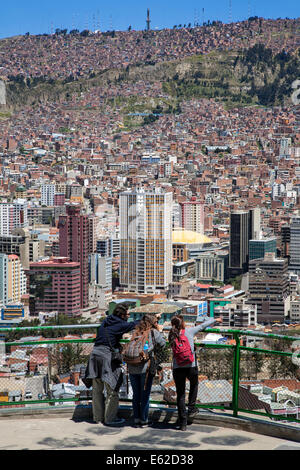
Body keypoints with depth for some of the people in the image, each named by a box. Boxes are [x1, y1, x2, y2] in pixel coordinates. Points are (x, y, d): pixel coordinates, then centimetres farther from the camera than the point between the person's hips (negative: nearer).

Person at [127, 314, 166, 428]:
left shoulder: (135, 332, 10)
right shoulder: (153, 332, -2)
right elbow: (162, 343, 4)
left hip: (132, 367, 4)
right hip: (146, 367, -4)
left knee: (136, 394, 12)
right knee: (145, 394, 6)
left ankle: (136, 419, 16)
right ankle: (143, 420, 10)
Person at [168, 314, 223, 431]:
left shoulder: (172, 335, 2)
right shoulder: (189, 332, -4)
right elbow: (202, 325, 8)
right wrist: (215, 320, 24)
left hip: (177, 368, 1)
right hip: (191, 366, -1)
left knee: (180, 394, 7)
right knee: (194, 385, 29)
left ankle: (182, 422, 6)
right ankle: (191, 410, 25)